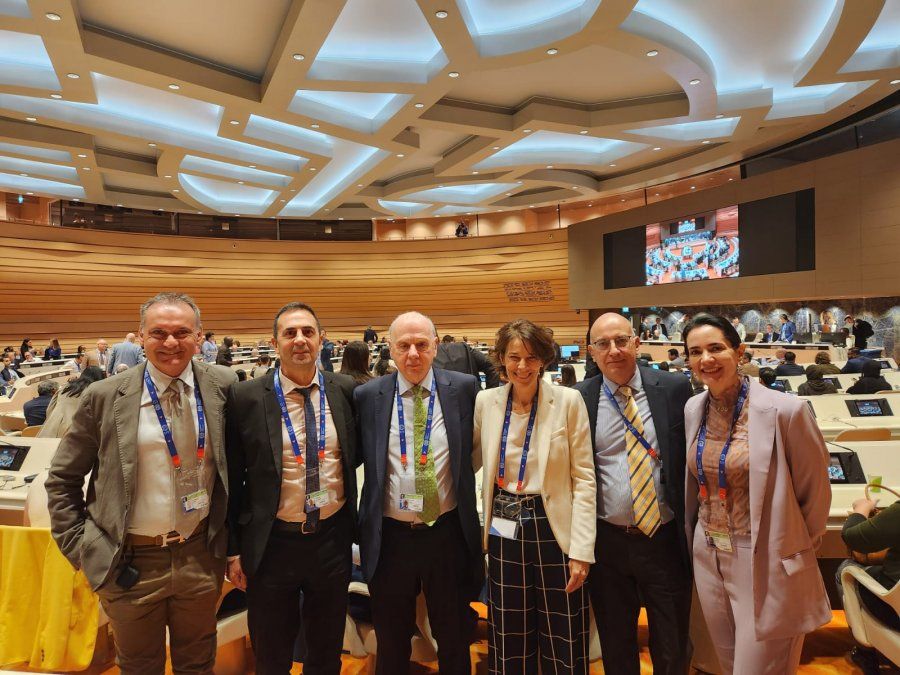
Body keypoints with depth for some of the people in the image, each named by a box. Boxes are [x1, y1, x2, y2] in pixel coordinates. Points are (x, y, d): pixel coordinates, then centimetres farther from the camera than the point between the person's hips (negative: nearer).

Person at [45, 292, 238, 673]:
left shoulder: (222, 386, -6)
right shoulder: (105, 396, -9)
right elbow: (62, 479, 2)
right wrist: (77, 547, -2)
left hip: (201, 556, 1)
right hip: (131, 563, -1)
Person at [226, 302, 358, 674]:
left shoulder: (346, 391, -5)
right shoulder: (245, 398, -10)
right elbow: (233, 478, -4)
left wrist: (354, 529, 3)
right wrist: (234, 549, -2)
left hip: (333, 540, 2)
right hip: (272, 543, -1)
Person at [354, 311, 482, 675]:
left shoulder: (464, 388, -5)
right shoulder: (367, 395, -4)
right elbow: (356, 456, 5)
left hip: (448, 533, 0)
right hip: (389, 536, 1)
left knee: (455, 640, 20)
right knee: (391, 645, 21)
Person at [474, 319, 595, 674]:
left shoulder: (568, 401, -9)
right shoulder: (485, 401, -1)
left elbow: (584, 478, -7)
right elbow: (469, 461, 12)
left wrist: (582, 549, -10)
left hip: (553, 528, -2)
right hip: (504, 530, 3)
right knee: (509, 643, 15)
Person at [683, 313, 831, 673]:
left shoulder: (785, 410, -17)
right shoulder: (693, 409, 0)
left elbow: (814, 489, -4)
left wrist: (796, 546, 6)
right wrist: (697, 538, 14)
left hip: (766, 563, -5)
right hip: (708, 558, 5)